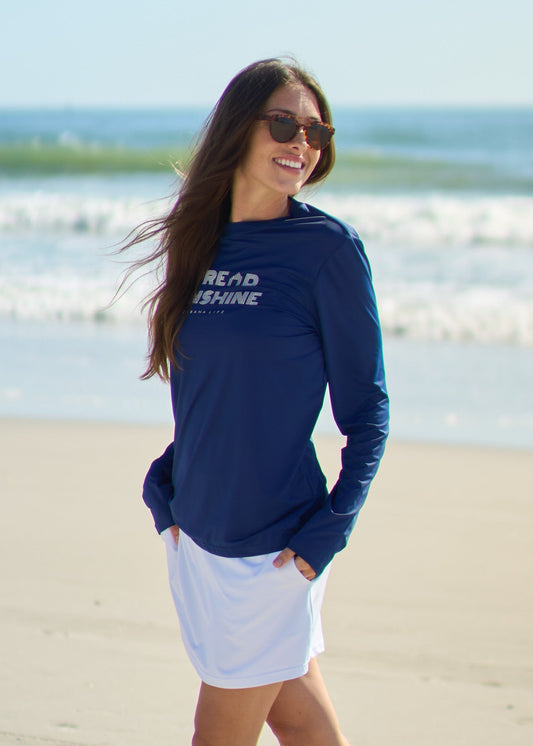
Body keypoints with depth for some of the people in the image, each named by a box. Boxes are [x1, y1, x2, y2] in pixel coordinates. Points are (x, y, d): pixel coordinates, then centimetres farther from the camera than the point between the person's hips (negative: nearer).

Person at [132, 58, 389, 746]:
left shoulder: (328, 247, -10)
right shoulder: (201, 243, 7)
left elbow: (366, 410, -7)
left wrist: (329, 530, -14)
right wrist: (164, 485, 5)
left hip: (273, 546, -5)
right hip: (195, 530, 5)